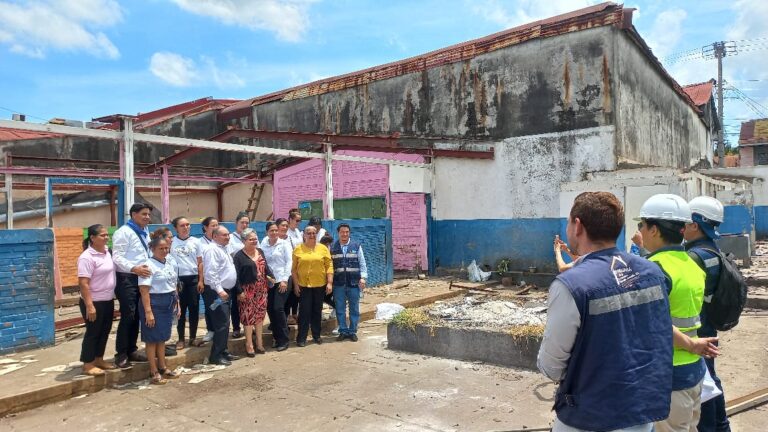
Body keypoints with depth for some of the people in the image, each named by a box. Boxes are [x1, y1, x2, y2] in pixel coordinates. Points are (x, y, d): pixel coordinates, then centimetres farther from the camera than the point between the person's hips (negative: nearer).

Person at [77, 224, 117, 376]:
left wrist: (112, 297, 18)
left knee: (105, 331, 15)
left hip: (108, 301, 8)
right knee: (93, 332, 2)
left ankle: (98, 360, 28)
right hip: (94, 302, -8)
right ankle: (88, 365, 14)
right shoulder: (87, 257, -20)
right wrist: (89, 306, -25)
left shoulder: (106, 252, 6)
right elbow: (83, 283, -23)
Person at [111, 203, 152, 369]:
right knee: (127, 316, -6)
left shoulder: (145, 233, 14)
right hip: (127, 279, -8)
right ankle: (121, 354, 6)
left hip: (141, 278, 8)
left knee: (137, 316, 14)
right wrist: (134, 268, -31)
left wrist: (147, 269, 8)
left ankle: (132, 350, 25)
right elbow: (117, 257, -19)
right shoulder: (123, 232, -10)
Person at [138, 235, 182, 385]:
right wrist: (148, 311, -22)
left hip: (168, 304, 7)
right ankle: (153, 373, 12)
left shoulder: (170, 264, 10)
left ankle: (162, 368, 28)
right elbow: (144, 290, -18)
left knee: (162, 337, 17)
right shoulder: (149, 265, -14)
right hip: (154, 303, -7)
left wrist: (177, 303, 16)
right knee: (152, 339, 3)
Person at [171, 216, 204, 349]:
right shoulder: (171, 242, 1)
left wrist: (200, 281, 1)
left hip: (193, 279, 1)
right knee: (180, 309, 5)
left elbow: (200, 262, 6)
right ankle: (180, 339, 14)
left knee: (194, 309, 5)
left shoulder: (195, 241, 5)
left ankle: (193, 337, 17)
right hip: (178, 279, -1)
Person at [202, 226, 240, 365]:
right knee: (222, 324, -10)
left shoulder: (223, 249, 17)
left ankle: (223, 352, 23)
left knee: (225, 324, 14)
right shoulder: (212, 250, -14)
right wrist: (219, 290, -26)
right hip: (217, 292, -10)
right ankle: (215, 356, -3)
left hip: (225, 291, 10)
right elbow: (211, 273, -23)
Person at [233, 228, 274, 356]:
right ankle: (249, 344, 8)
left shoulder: (260, 251, 10)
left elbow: (265, 266, 17)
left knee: (260, 314, 10)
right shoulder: (239, 256, -9)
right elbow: (236, 275, -11)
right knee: (249, 316, -2)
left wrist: (270, 276, -1)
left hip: (261, 289, 6)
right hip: (248, 290, -6)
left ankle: (259, 342, 20)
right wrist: (239, 291, -16)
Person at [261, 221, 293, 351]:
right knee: (270, 309, 4)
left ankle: (284, 340, -1)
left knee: (278, 308, -11)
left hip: (282, 280, -4)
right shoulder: (264, 245, 7)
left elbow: (289, 262, -5)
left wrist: (284, 280, -11)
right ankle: (277, 337, 18)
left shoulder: (284, 243, -2)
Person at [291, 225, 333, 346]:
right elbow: (294, 269, 1)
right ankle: (301, 337, 9)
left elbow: (329, 266, 1)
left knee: (317, 311, 11)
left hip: (320, 285, 2)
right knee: (304, 311, 1)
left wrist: (330, 283, -5)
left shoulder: (323, 248, 2)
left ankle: (316, 335, 24)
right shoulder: (298, 249, 0)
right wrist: (295, 284, -4)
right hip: (303, 285, -1)